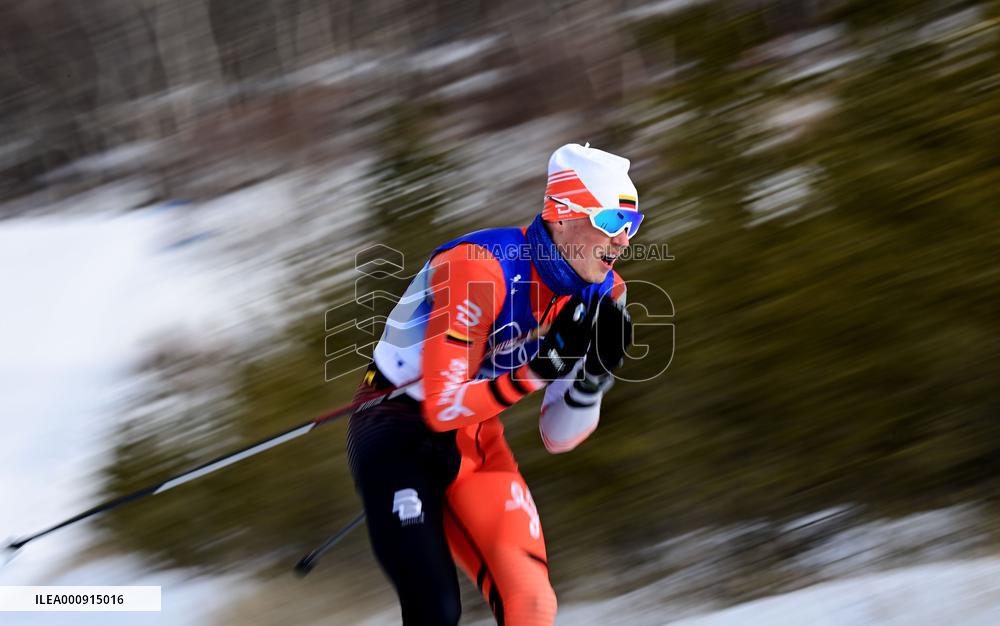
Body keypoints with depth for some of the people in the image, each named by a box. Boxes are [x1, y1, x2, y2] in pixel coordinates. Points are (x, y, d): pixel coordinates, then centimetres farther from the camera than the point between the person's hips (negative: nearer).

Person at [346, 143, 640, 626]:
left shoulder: (601, 293, -6)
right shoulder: (480, 268, -27)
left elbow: (557, 438, -3)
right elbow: (442, 407, -29)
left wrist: (594, 374, -21)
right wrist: (542, 367, -36)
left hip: (477, 441, 6)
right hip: (400, 432, -6)